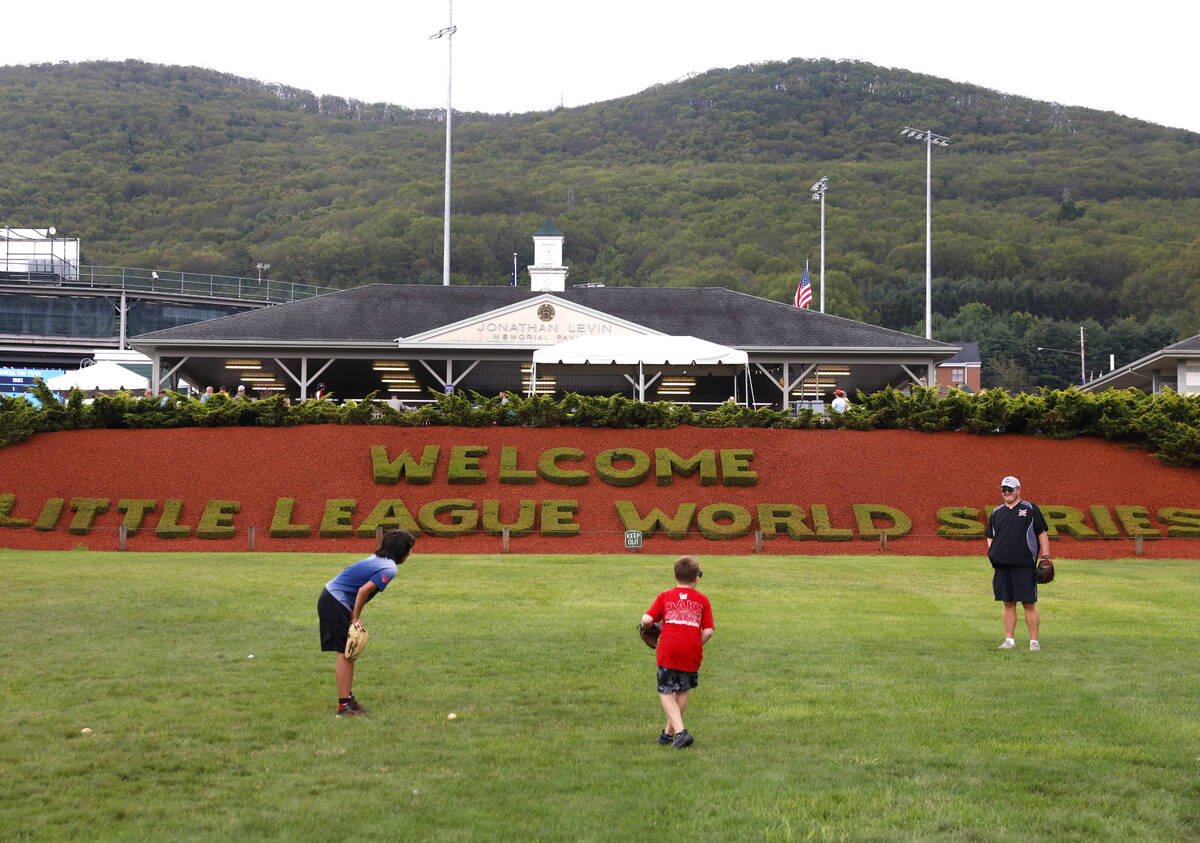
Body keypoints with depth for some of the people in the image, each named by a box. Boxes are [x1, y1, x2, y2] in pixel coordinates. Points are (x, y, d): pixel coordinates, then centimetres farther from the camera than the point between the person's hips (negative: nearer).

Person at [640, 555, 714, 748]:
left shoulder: (665, 597, 6)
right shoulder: (702, 600, 7)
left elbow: (647, 619, -5)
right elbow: (708, 631, 1)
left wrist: (646, 628, 17)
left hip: (668, 651, -1)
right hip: (692, 653, 1)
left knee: (666, 693, 7)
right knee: (683, 691, 19)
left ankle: (680, 731, -10)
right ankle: (669, 732, 26)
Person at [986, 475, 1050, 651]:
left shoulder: (1030, 509, 6)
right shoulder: (996, 513, 17)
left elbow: (1042, 534, 5)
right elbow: (990, 537, 22)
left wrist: (1046, 557, -4)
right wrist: (992, 555, 5)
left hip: (1025, 565, -4)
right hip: (1002, 566, 4)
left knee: (1029, 603, -5)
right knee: (1008, 603, 6)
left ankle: (1034, 641, -1)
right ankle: (1009, 640, 10)